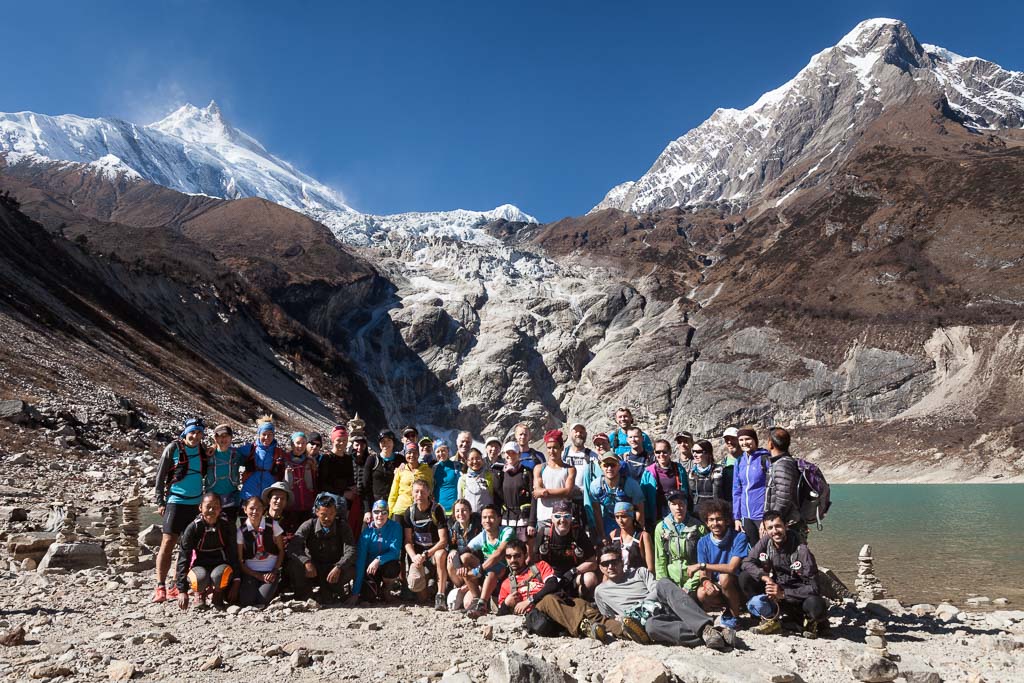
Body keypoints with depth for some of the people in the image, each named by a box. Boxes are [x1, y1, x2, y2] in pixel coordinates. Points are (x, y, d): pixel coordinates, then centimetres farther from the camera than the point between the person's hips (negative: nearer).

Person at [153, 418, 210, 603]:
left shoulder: (203, 450, 7)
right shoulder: (173, 448, -6)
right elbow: (160, 475, -3)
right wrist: (160, 502, -6)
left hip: (197, 503, 5)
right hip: (176, 502, -5)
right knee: (167, 543, -8)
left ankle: (180, 585, 14)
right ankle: (160, 587, -4)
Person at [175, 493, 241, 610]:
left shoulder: (227, 526, -8)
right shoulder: (193, 528, -12)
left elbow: (234, 554, -5)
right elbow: (183, 558, -12)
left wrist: (236, 582, -13)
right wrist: (182, 591, -18)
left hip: (221, 565, 0)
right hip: (200, 566, 0)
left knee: (219, 575, -37)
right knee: (201, 578, -37)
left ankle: (219, 594, -1)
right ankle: (200, 593, 1)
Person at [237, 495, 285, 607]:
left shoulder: (272, 525, -3)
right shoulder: (241, 531, -3)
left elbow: (281, 551, 4)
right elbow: (240, 560, -1)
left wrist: (274, 572, -8)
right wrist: (258, 576, -9)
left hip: (271, 571, -1)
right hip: (251, 571, 1)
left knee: (262, 600, -21)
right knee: (246, 601, -19)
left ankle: (273, 588, 11)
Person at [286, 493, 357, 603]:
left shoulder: (342, 527, -7)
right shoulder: (308, 526, -8)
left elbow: (350, 551, -19)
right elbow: (292, 547, -22)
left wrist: (338, 567, -39)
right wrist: (306, 562, -40)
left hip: (333, 570, 1)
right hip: (312, 568, 0)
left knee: (351, 570, -30)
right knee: (294, 564, -29)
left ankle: (326, 594, -4)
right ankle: (303, 595, -4)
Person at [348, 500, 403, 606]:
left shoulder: (395, 527, -13)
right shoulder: (367, 531, -12)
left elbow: (395, 551, -19)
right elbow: (360, 559, -17)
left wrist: (379, 560, -39)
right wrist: (355, 593, -22)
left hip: (388, 564, 0)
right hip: (370, 567, 0)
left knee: (391, 569, -35)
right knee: (367, 596, -23)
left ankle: (386, 591, 0)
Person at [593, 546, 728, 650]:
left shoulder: (640, 572, 22)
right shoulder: (601, 591, 21)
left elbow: (656, 591, 8)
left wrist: (641, 604, -7)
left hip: (664, 609, 2)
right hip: (647, 622, -1)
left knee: (662, 583, -33)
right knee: (651, 626, -42)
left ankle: (705, 628, -47)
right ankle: (705, 636, -49)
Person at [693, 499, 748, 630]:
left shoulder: (739, 538, -14)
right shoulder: (703, 542, -1)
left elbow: (731, 567, -25)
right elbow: (703, 573, -3)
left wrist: (701, 565, -25)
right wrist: (706, 581, -28)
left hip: (737, 589, -3)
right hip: (716, 589, 3)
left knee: (724, 577, -33)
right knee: (701, 594, -29)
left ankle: (735, 616, -9)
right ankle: (729, 608, 2)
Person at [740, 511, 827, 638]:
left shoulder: (801, 550, -20)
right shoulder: (765, 542, -7)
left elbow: (813, 587, -21)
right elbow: (747, 562, -7)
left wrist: (783, 593, -27)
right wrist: (765, 577, -25)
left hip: (798, 596, -4)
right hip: (775, 590, 4)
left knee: (815, 605, -37)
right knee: (745, 578, -17)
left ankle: (812, 621, 3)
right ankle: (771, 620, -4)